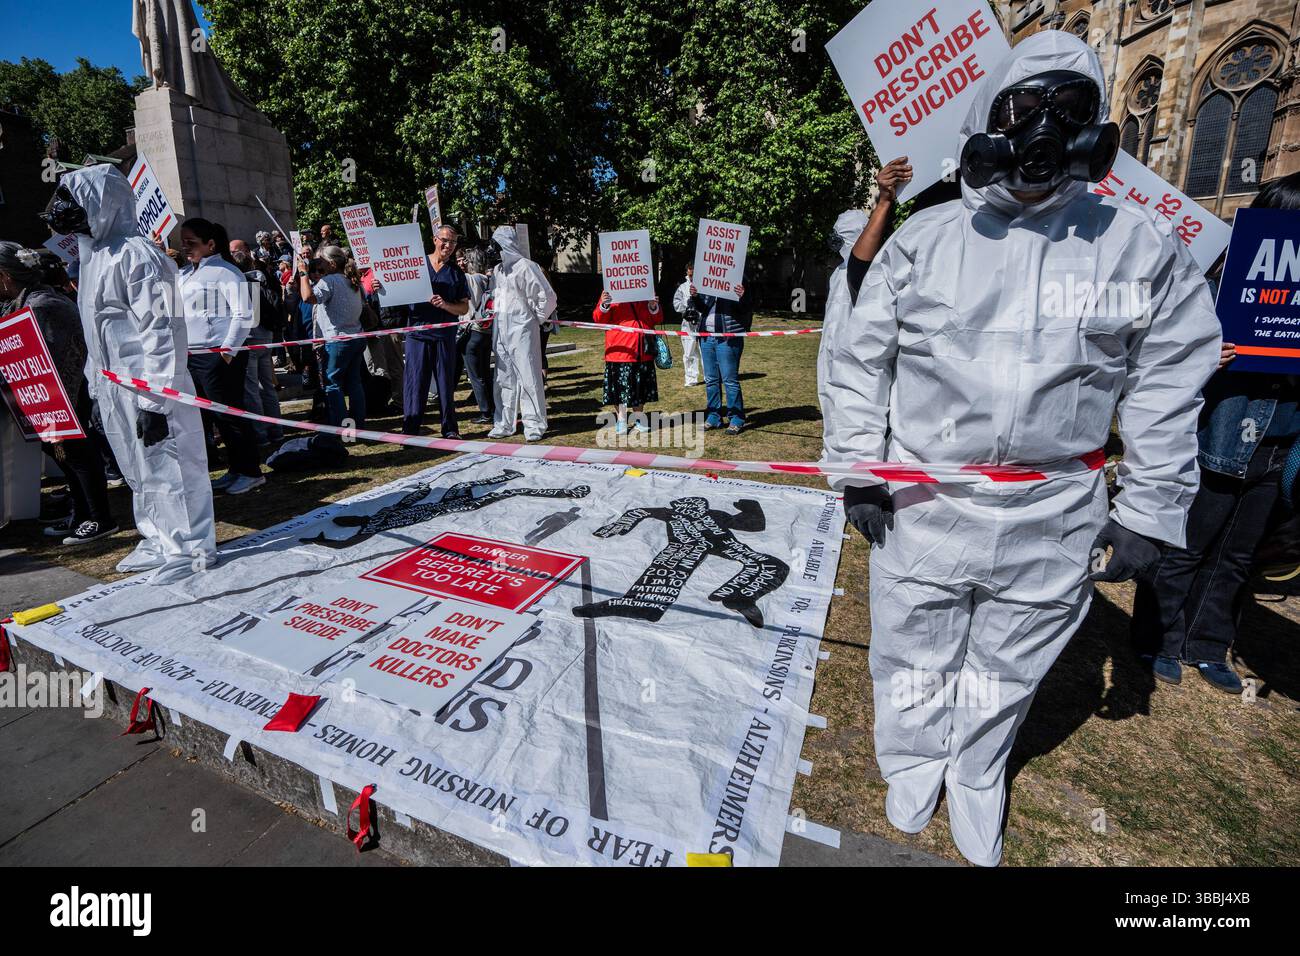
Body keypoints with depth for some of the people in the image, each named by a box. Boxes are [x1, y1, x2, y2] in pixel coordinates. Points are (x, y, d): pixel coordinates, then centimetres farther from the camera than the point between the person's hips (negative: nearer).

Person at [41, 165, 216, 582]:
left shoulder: (135, 254, -13)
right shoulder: (94, 253, 16)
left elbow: (159, 330, -20)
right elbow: (96, 329, 21)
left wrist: (153, 400, -23)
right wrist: (96, 384, 19)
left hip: (147, 386, -9)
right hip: (115, 387, 9)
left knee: (167, 465, -3)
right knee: (141, 470, 15)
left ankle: (192, 549, 8)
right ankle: (159, 542, 27)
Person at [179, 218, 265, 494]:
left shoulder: (225, 271, -6)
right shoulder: (184, 274, 17)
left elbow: (244, 315, -13)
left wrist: (227, 351, -15)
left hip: (218, 355, -7)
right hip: (192, 356, 7)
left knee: (229, 414, -4)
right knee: (217, 415, 10)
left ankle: (251, 472, 6)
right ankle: (235, 470, 19)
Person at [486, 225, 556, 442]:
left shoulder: (526, 267, -9)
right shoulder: (497, 270, 14)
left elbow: (548, 297, -9)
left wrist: (536, 319, -1)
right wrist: (497, 317, 17)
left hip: (522, 331, -8)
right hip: (501, 332, 8)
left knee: (528, 377, -4)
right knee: (503, 379, 10)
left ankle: (534, 425, 3)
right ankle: (504, 424, 17)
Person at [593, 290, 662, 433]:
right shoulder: (612, 293, 0)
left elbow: (656, 320, 16)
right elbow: (599, 319, -5)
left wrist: (654, 307, -3)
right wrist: (604, 305, -23)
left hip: (643, 352, 4)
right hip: (620, 350, -4)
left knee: (640, 387, 11)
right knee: (621, 387, 1)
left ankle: (638, 419, 26)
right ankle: (621, 420, 15)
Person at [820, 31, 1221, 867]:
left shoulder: (1142, 248, 1)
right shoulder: (925, 238, -2)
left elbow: (1168, 389, 5)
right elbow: (858, 357, 0)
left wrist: (1150, 511, 1)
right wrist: (858, 469, -4)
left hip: (1054, 516, 1)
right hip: (920, 504, 0)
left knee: (1008, 669, 19)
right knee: (915, 656, 16)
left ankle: (977, 774, 47)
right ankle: (915, 763, 44)